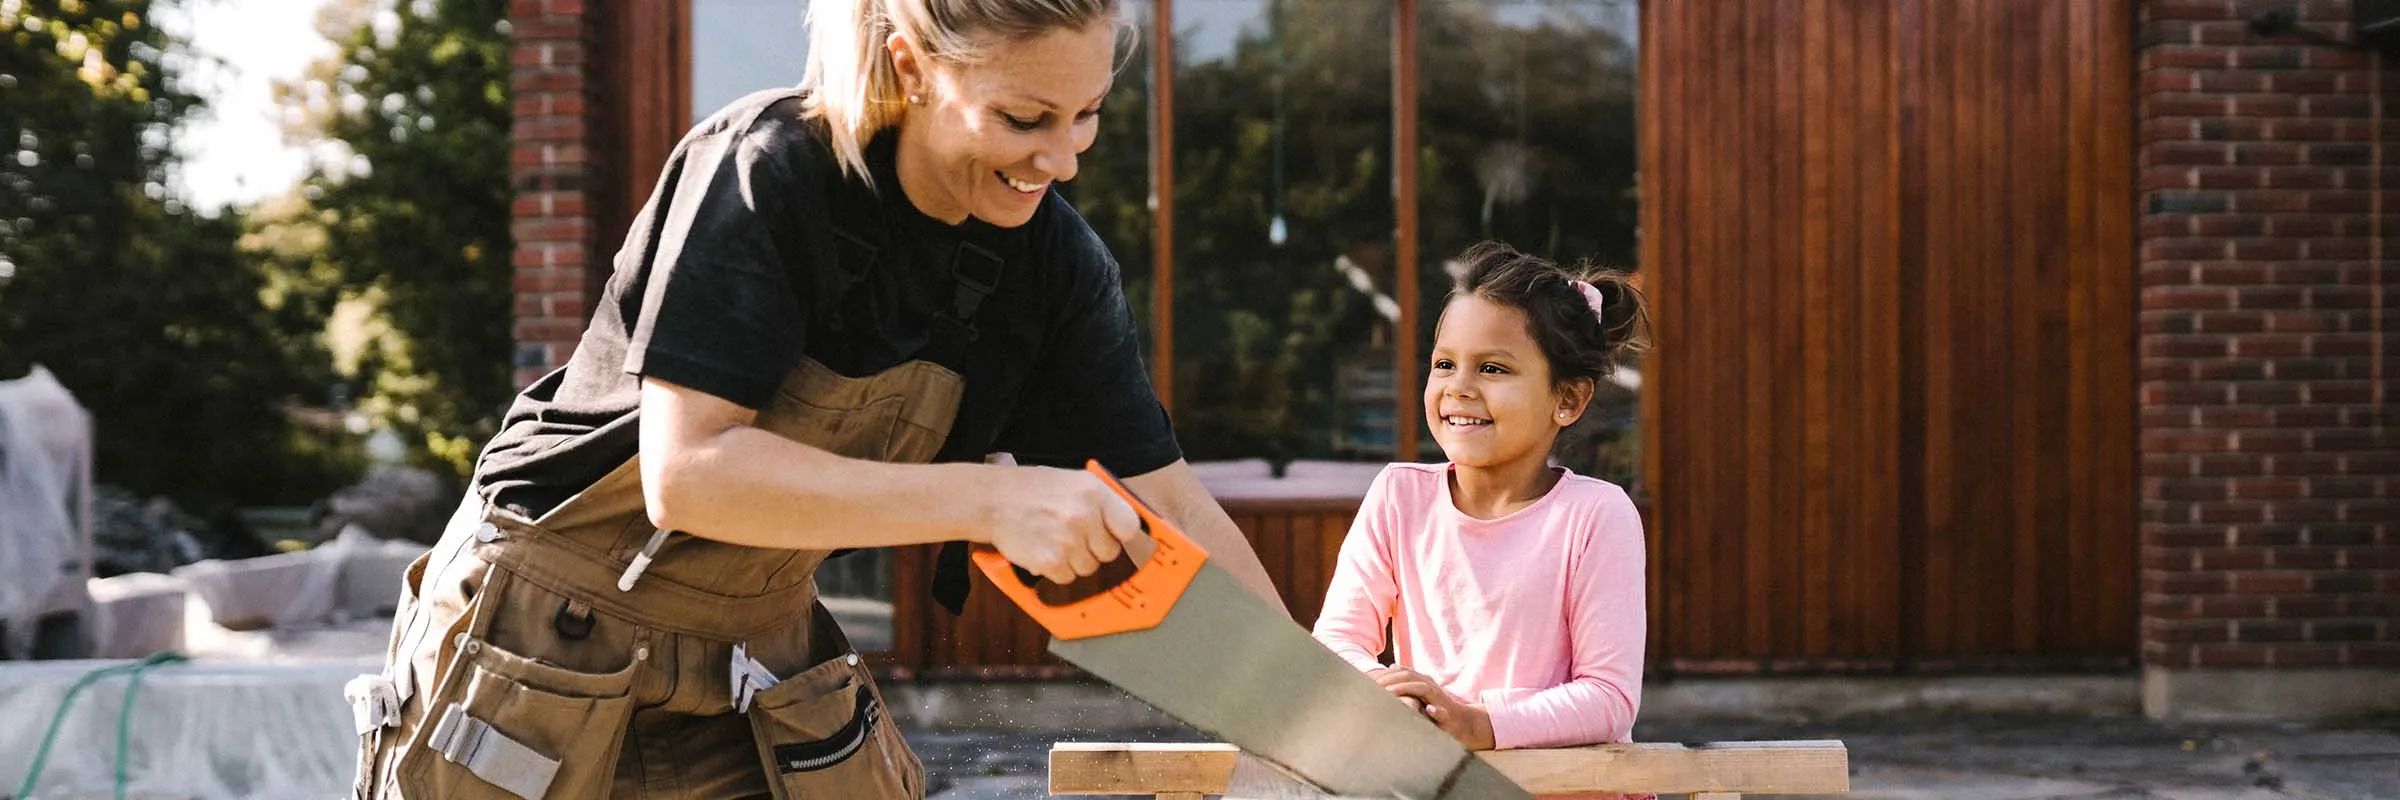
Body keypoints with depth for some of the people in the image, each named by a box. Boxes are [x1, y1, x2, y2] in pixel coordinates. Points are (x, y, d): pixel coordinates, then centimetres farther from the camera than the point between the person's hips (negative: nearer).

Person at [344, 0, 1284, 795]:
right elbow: (686, 472, -30)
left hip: (760, 673, 5)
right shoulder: (766, 173, -24)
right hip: (549, 665, -5)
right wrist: (989, 499, -34)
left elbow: (1170, 509, -4)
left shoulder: (1056, 262, -8)